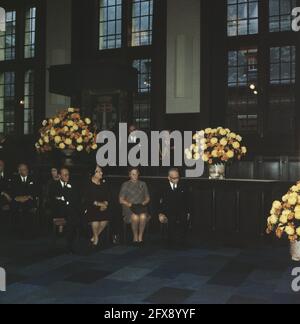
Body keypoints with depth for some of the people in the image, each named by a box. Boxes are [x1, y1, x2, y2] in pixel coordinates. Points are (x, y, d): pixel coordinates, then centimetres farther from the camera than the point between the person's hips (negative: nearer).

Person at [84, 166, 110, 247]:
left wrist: (105, 203, -9)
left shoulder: (104, 184, 12)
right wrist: (98, 203, -13)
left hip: (103, 206, 4)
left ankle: (95, 236, 7)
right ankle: (96, 237, 2)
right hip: (91, 206, -4)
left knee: (105, 219, -17)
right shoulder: (88, 184, -2)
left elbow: (108, 196, 10)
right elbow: (87, 199, -7)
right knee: (95, 218, -25)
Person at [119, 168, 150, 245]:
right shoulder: (125, 185, 11)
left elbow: (148, 198, 17)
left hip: (141, 206, 1)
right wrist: (129, 204, -10)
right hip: (129, 207, -1)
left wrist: (143, 203, -4)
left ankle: (140, 237, -21)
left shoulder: (143, 184, 18)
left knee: (143, 217, -35)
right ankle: (135, 237, -17)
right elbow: (121, 200, 7)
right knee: (135, 217, -35)